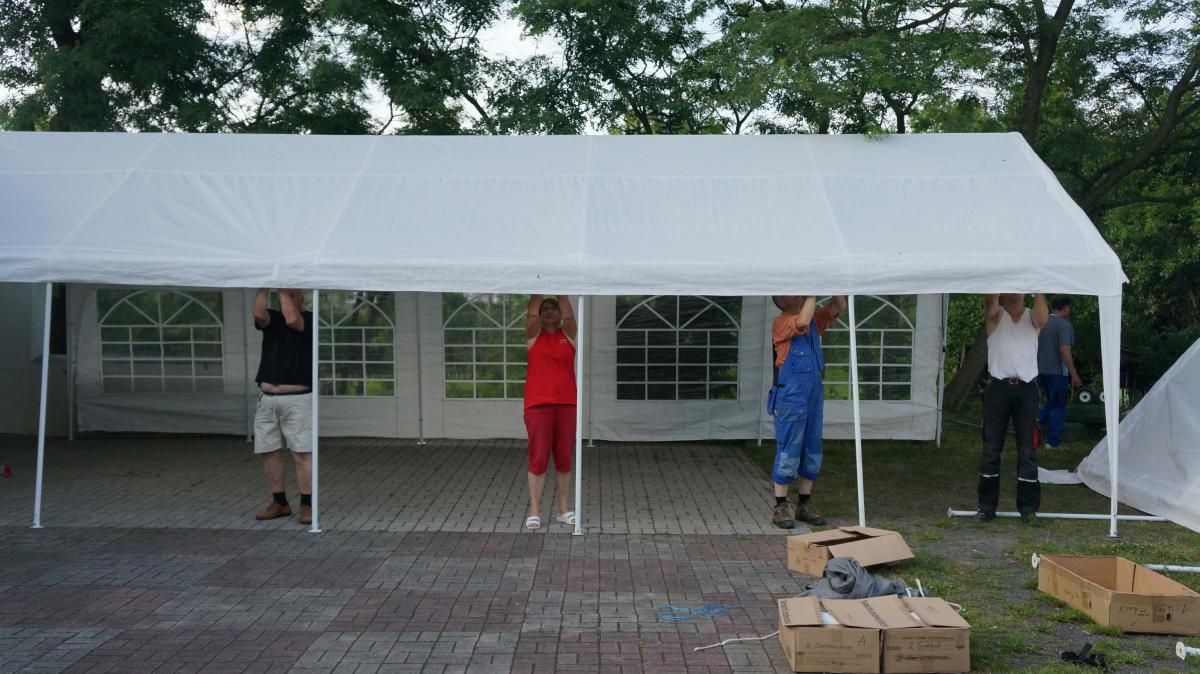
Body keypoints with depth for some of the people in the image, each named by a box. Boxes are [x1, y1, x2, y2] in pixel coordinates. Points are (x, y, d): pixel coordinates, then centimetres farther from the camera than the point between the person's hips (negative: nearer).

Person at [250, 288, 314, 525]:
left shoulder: (308, 319, 4)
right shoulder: (271, 318, 14)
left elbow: (292, 320, -18)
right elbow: (257, 312, -8)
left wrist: (283, 289, -8)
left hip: (297, 399, -4)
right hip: (267, 399, 5)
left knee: (302, 453, -7)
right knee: (269, 452, 6)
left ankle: (307, 505, -3)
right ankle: (279, 503, 17)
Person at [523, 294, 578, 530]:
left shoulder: (569, 334, 10)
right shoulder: (534, 334, 8)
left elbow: (568, 313, -3)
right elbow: (531, 313, -5)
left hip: (566, 404, 2)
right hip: (538, 405, -2)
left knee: (564, 459, 6)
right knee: (538, 459, -2)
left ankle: (563, 510, 14)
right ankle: (534, 510, 1)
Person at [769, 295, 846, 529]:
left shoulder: (814, 319, 13)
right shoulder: (781, 322, -8)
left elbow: (839, 307, 7)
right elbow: (802, 322, -25)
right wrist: (812, 295, -17)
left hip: (815, 393, 7)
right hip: (790, 395, -7)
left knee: (812, 452, 10)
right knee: (788, 451, -4)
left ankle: (804, 505, 20)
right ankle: (780, 507, 4)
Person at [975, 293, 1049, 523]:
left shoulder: (1031, 317, 8)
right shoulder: (996, 316, 5)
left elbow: (1043, 318, -15)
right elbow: (990, 301, -17)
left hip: (1027, 389, 1)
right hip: (998, 388, -1)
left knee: (1027, 449, 2)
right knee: (991, 448, 2)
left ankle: (1028, 507, 10)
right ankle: (987, 507, 9)